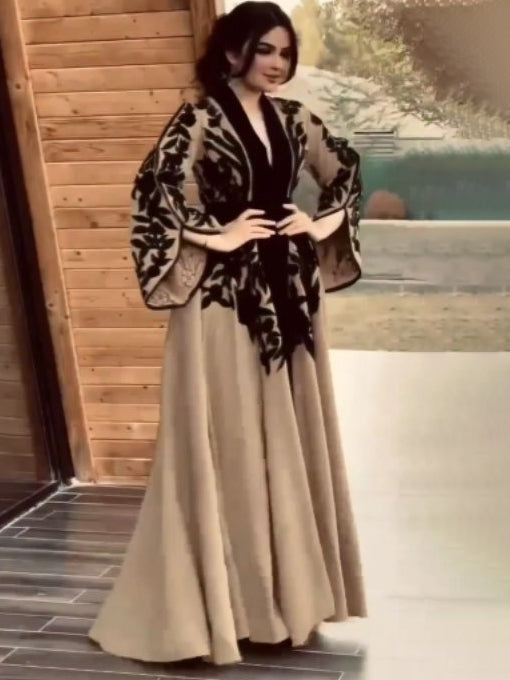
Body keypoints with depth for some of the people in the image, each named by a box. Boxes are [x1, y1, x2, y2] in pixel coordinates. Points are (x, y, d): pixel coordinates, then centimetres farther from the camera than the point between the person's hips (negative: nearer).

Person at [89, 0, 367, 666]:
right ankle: (225, 594, 11)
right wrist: (216, 235, -16)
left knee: (291, 438, 11)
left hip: (289, 290, 7)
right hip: (224, 297, -6)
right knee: (229, 442, -2)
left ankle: (290, 580, 26)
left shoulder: (292, 118, 10)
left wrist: (325, 222, 9)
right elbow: (153, 189, -20)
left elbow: (346, 165, 23)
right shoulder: (199, 119, -8)